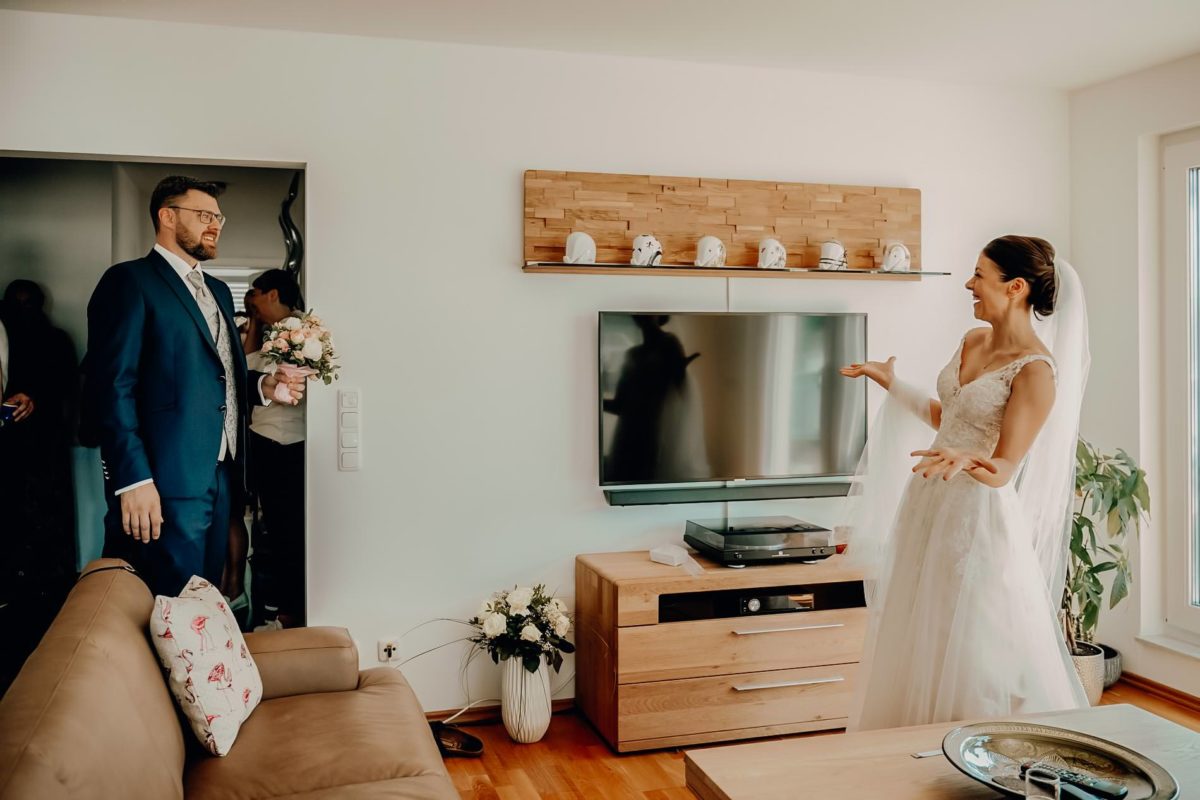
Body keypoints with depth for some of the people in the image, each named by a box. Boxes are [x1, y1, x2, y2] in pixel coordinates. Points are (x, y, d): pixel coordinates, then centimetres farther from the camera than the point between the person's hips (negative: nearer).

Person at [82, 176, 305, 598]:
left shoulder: (218, 291, 21)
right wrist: (133, 479, -19)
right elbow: (111, 386, -12)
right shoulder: (129, 281, -4)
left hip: (220, 475, 8)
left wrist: (262, 386, 5)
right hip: (168, 484, -8)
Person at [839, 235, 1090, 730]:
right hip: (929, 504, 8)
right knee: (920, 643, 15)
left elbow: (1004, 470, -20)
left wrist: (964, 459, -39)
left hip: (979, 517, -8)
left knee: (976, 649, 0)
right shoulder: (973, 341, 8)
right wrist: (890, 382, 21)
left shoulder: (1036, 369, -16)